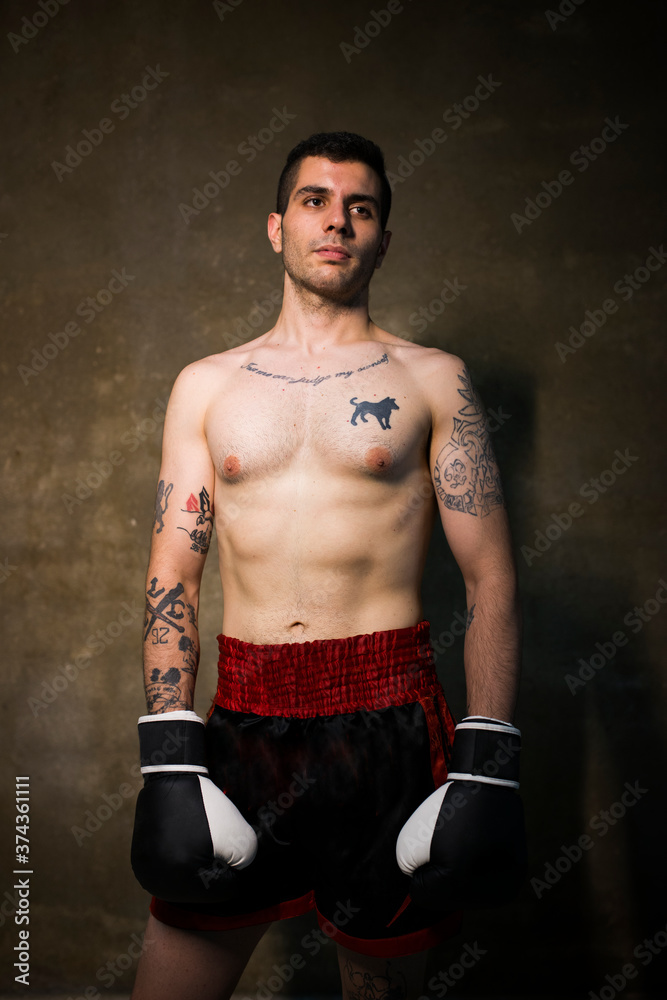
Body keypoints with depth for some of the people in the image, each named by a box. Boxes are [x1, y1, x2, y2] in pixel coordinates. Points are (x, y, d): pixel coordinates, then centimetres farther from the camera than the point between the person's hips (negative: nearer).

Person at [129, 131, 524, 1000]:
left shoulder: (433, 378, 4)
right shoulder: (206, 386, 10)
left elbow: (492, 577, 0)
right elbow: (172, 573, 5)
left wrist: (487, 765, -8)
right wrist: (169, 756, -4)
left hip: (387, 720, -1)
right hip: (244, 722, 2)